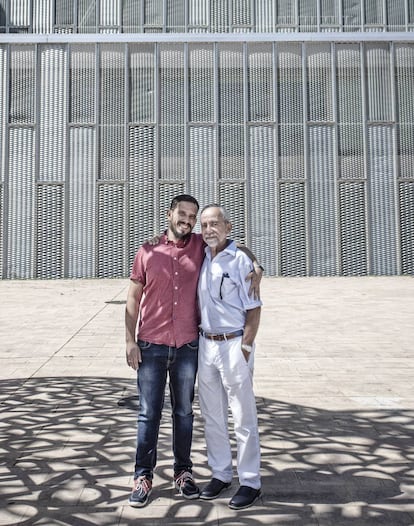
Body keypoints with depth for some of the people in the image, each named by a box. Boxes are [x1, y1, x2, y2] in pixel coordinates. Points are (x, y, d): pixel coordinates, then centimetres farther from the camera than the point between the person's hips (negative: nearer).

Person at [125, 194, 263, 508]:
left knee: (184, 412, 13)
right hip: (151, 346, -1)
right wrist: (130, 340, -4)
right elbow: (133, 298, 2)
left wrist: (256, 270, -7)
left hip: (187, 346, 1)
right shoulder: (148, 251, 0)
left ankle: (183, 471, 28)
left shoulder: (200, 246, 2)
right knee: (149, 414, 6)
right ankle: (143, 476, 20)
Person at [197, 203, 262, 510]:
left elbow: (254, 309, -10)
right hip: (206, 344, 7)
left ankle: (250, 482, 17)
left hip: (233, 344, -6)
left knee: (243, 417, 4)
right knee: (212, 415, 15)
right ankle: (221, 474, 31)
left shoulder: (240, 260, -10)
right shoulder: (202, 260, 9)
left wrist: (245, 348, -14)